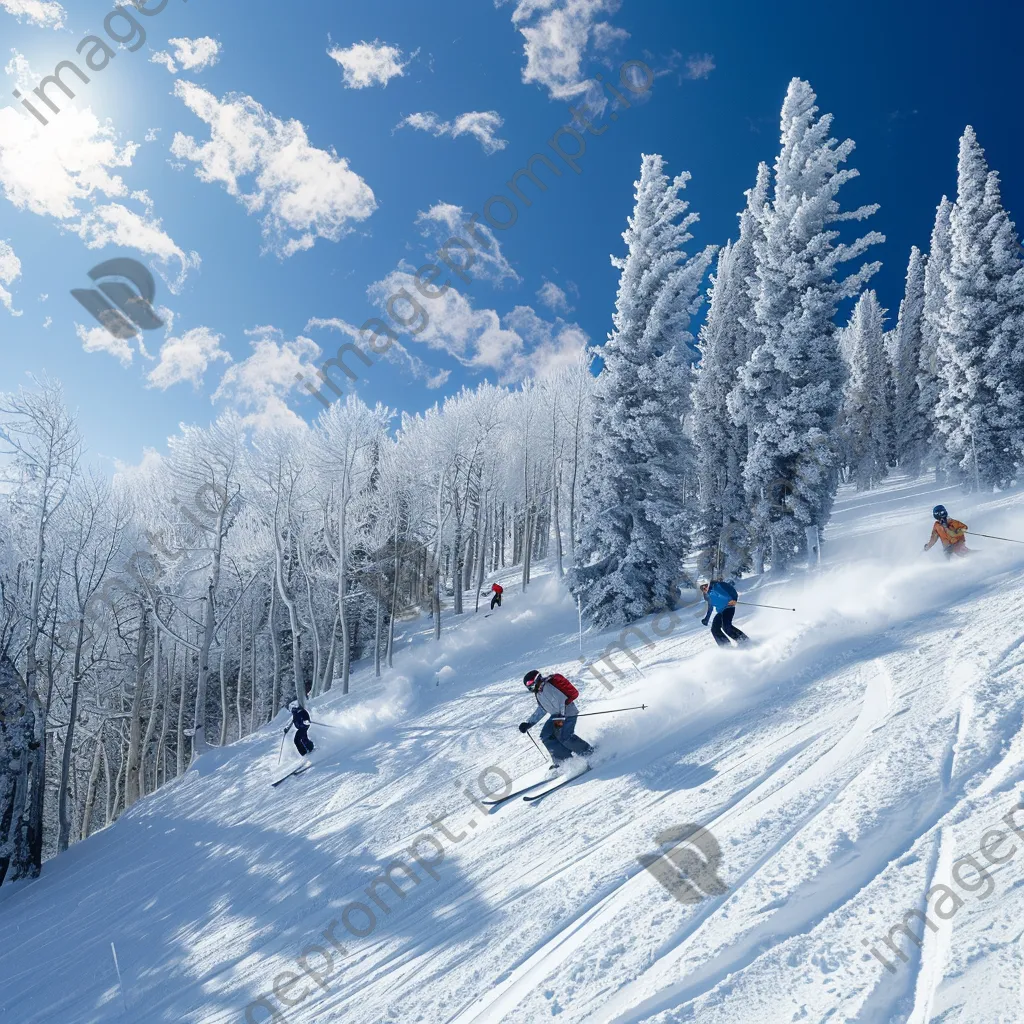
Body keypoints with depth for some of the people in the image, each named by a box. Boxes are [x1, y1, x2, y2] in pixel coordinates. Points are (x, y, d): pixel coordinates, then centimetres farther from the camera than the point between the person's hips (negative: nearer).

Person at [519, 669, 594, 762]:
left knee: (564, 737, -23)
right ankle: (566, 760, 3)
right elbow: (541, 710, 23)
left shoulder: (547, 686, -18)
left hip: (568, 712, -11)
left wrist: (560, 716, -31)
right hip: (557, 715, 11)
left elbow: (561, 699, -26)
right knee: (546, 736, 5)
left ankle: (590, 754, -8)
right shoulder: (539, 693, 14)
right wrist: (528, 723, 21)